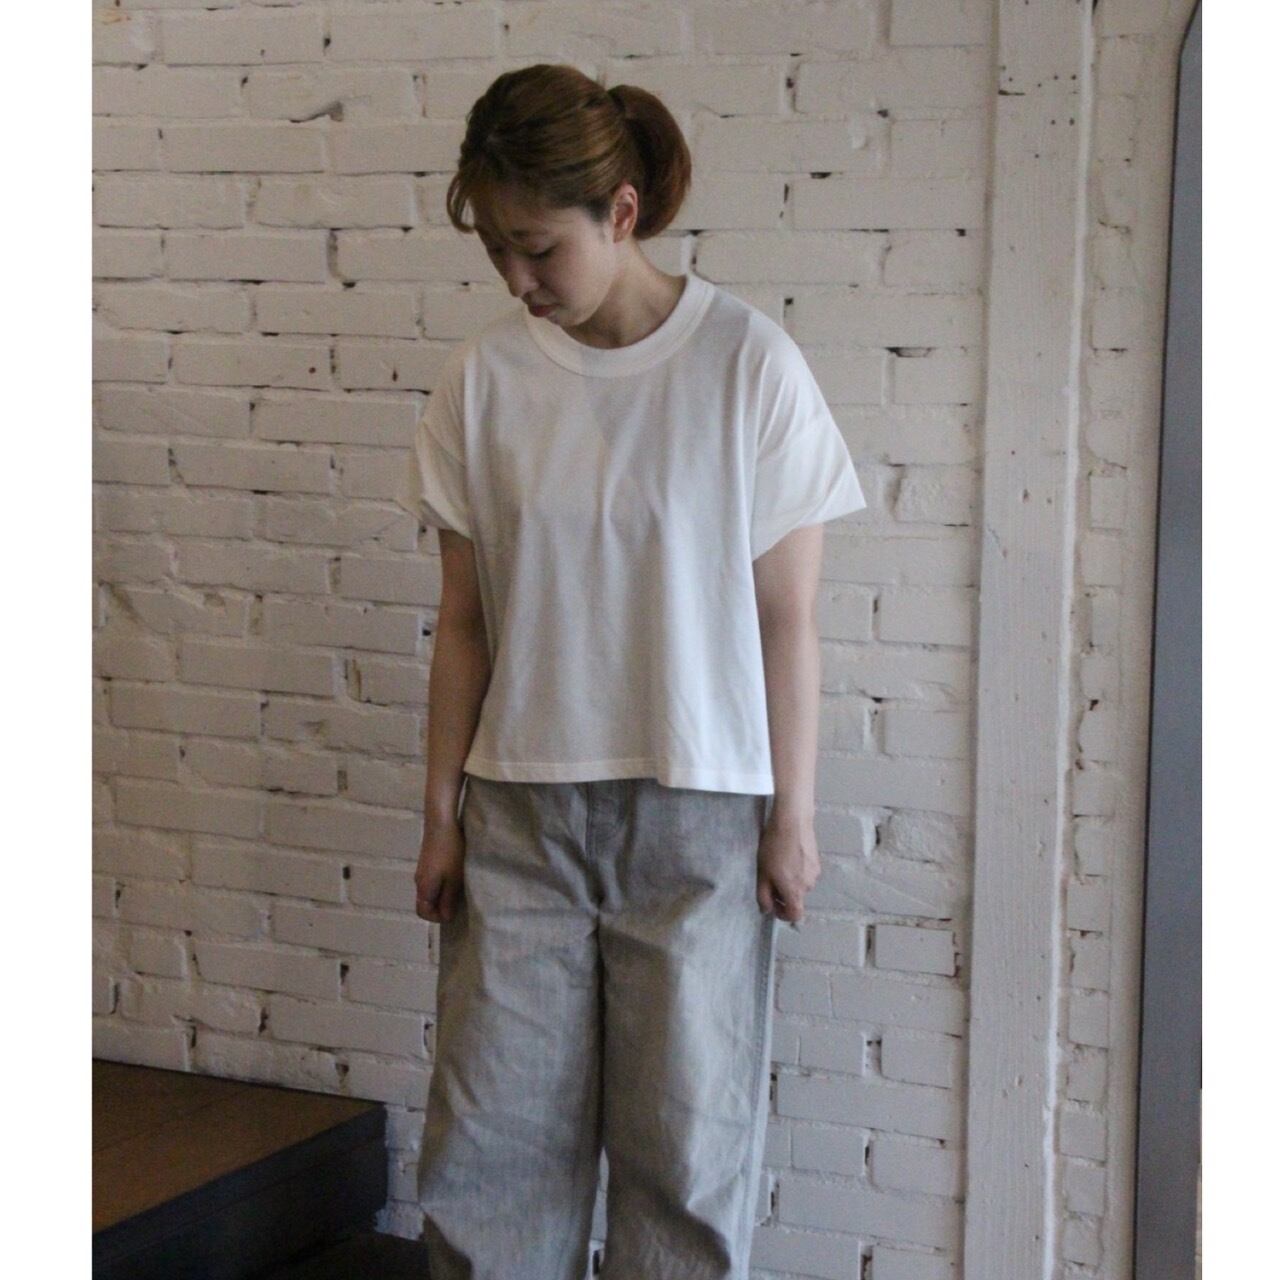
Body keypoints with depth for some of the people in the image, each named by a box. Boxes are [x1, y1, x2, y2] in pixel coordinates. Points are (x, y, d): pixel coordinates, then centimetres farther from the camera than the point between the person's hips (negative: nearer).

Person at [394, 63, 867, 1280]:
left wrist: (792, 815, -3)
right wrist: (442, 811, 5)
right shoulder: (484, 377, 0)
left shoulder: (749, 365, -8)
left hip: (697, 810, -2)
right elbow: (464, 619, 5)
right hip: (521, 805, 3)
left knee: (687, 1142, 6)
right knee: (488, 1136, 6)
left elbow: (785, 618, -4)